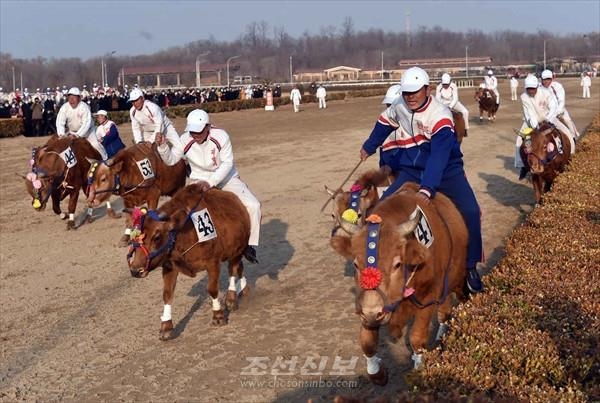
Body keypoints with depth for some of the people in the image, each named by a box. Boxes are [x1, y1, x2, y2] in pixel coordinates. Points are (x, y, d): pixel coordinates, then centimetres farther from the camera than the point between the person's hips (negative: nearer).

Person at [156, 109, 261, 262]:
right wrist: (162, 146, -23)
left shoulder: (221, 136, -20)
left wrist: (210, 182, -31)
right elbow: (171, 160, -2)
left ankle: (250, 245, -4)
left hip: (227, 178, -2)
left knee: (253, 205, -20)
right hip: (201, 182, 2)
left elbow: (227, 163, -20)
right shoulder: (185, 140, -13)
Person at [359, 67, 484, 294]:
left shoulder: (441, 116, -22)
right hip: (411, 171, 4)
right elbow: (383, 125, 18)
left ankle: (470, 266, -4)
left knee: (470, 211, -22)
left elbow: (439, 156, -33)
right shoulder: (399, 107, -5)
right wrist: (369, 147, 31)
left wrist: (427, 188, -45)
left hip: (445, 170, -4)